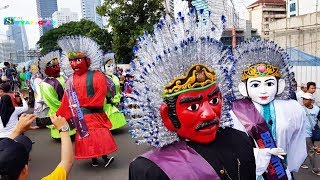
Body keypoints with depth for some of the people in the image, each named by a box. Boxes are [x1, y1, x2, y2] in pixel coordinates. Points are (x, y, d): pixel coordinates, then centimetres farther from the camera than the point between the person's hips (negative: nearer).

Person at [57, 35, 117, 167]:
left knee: (99, 136, -2)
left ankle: (105, 158, 9)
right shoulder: (70, 80, 5)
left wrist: (86, 104, -16)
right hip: (80, 116, 4)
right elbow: (66, 100, 8)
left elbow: (100, 95, -15)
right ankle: (94, 160, 22)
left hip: (95, 114, -4)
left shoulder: (97, 76, -9)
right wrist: (59, 116, 9)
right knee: (86, 137, 10)